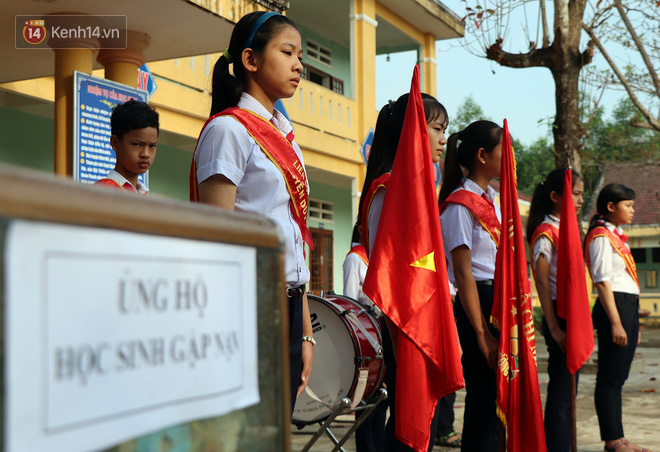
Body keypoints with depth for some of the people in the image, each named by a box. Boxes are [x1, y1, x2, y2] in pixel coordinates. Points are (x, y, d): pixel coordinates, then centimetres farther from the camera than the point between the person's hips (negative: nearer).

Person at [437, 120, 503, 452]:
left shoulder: (492, 201, 16)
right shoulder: (460, 205, -11)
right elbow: (463, 274, -15)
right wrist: (482, 333, -18)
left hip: (502, 303, 9)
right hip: (480, 304, -9)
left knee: (498, 401, 11)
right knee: (483, 402, -4)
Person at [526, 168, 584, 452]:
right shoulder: (545, 232, -11)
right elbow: (541, 282, -16)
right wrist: (554, 329, -19)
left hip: (573, 318, 9)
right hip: (560, 319, -9)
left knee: (566, 392, 12)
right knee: (560, 393, -4)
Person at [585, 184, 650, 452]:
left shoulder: (616, 236, 19)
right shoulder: (601, 237, -10)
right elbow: (602, 281, -16)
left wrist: (632, 319, 18)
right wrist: (615, 322, -21)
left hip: (629, 307, 10)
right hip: (615, 306, -10)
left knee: (618, 377, 12)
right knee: (609, 377, -4)